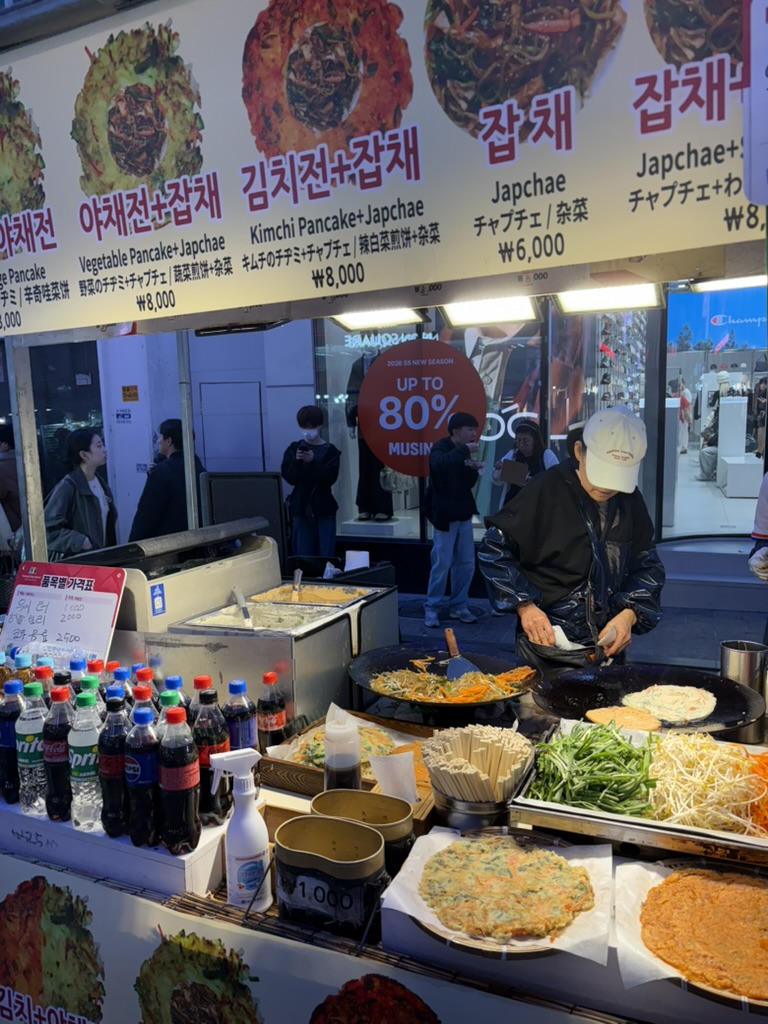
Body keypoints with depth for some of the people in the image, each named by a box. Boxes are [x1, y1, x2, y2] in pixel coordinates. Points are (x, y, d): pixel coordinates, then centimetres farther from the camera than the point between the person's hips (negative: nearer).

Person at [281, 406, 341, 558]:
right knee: (303, 555, 4)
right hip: (301, 508, 2)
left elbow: (329, 478, -11)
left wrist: (313, 462, -24)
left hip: (324, 508, -2)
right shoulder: (294, 449, 5)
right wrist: (297, 462, -20)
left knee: (326, 555, 0)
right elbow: (289, 477, -2)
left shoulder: (330, 450, -1)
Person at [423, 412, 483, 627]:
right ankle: (431, 609, 6)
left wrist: (473, 470, -7)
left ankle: (458, 606, 20)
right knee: (442, 564, -5)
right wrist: (465, 451, -28)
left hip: (463, 514, 7)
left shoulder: (463, 452, 10)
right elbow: (439, 464, -35)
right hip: (445, 514, -7)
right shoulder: (440, 447, -10)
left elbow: (469, 483, 13)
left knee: (466, 563, 8)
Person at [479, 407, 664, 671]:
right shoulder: (547, 490, -13)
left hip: (608, 647, 5)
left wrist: (630, 613, -7)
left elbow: (647, 565, 10)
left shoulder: (630, 501, 1)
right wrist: (524, 606, -18)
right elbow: (494, 548, -10)